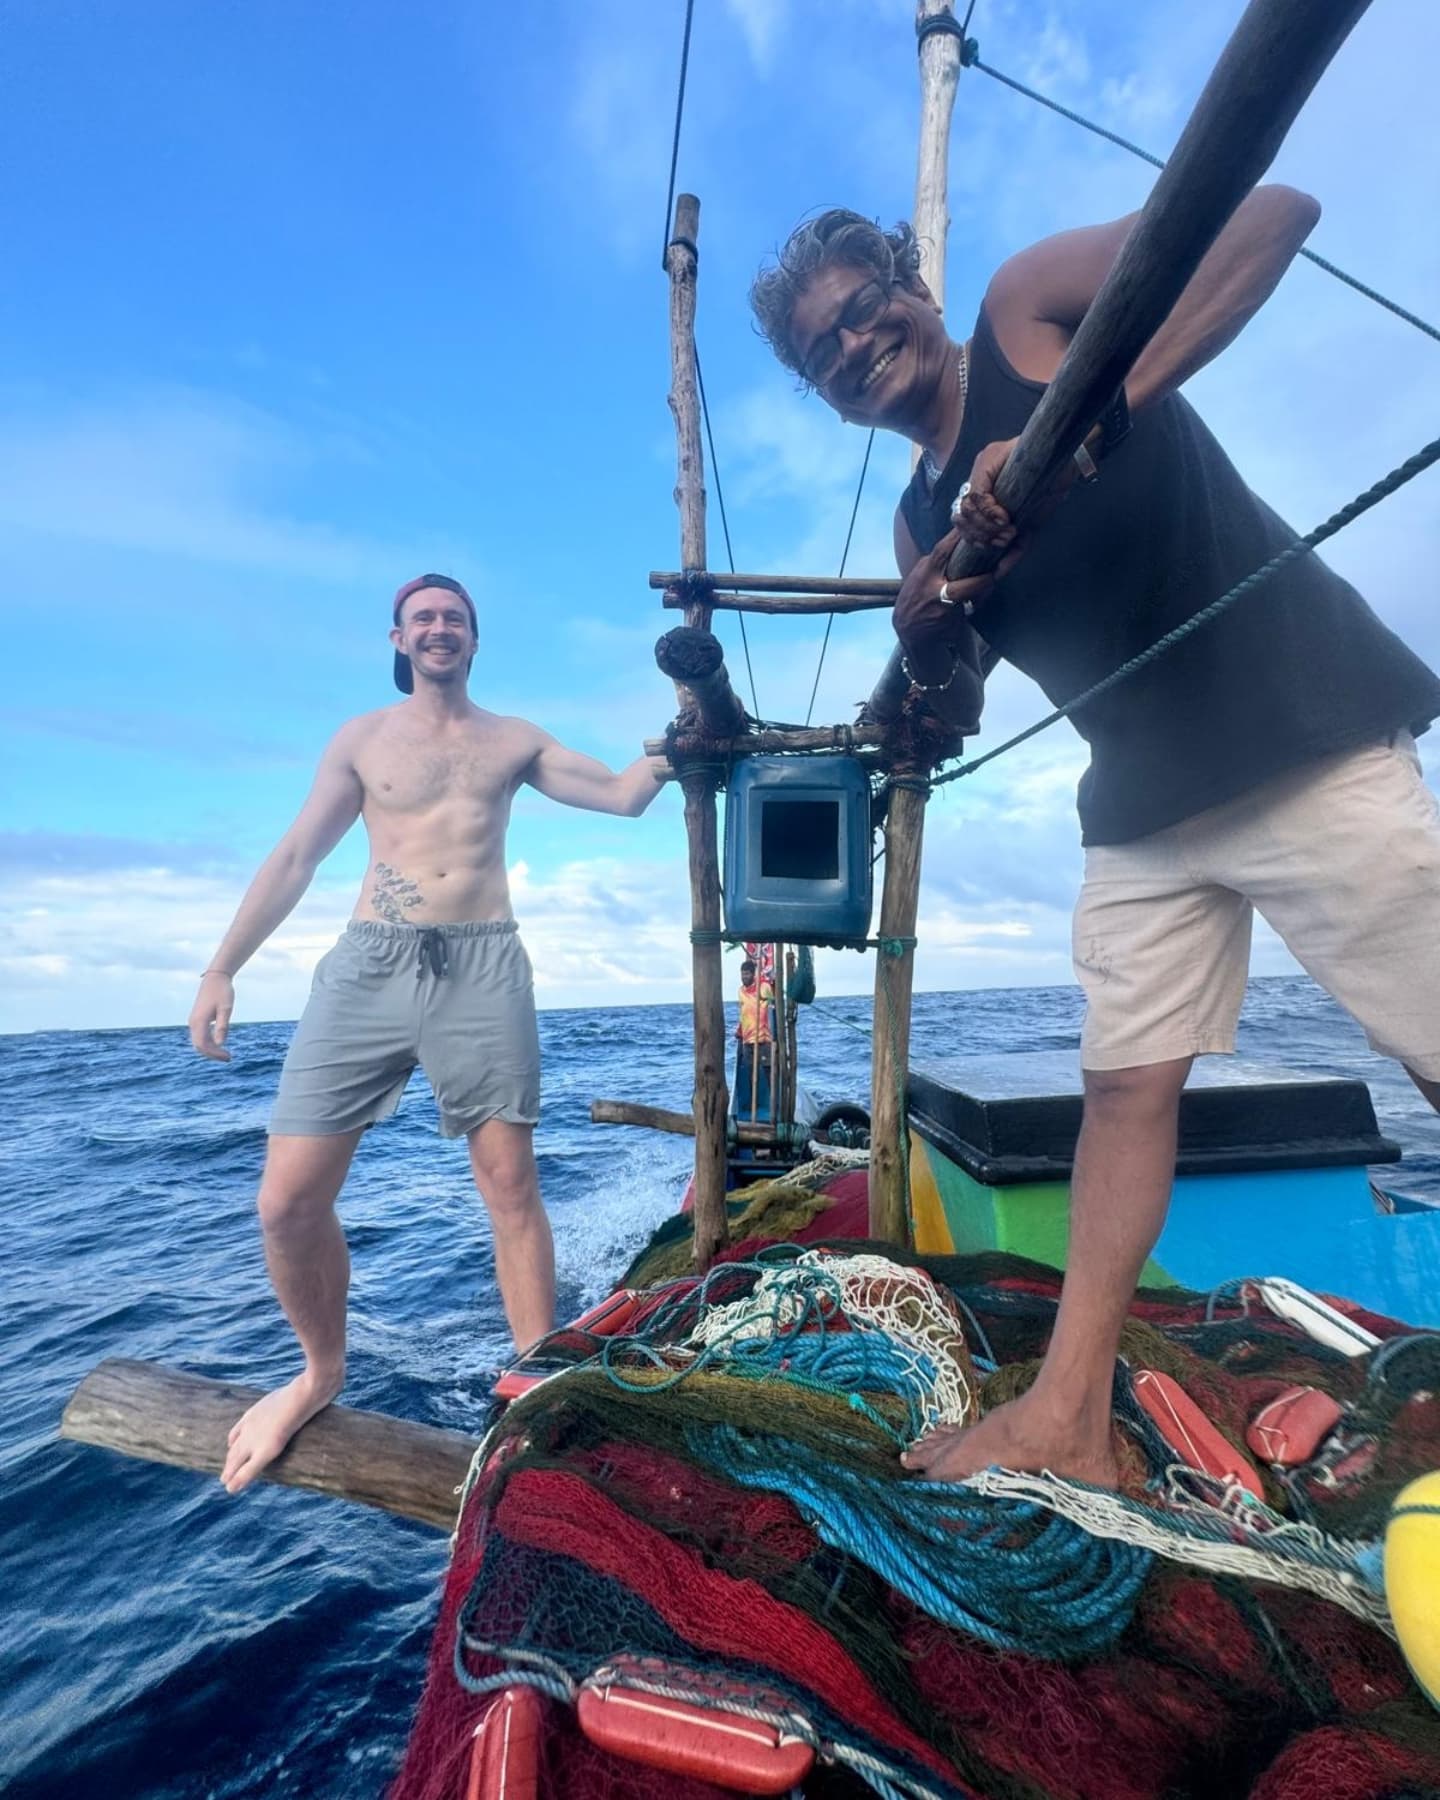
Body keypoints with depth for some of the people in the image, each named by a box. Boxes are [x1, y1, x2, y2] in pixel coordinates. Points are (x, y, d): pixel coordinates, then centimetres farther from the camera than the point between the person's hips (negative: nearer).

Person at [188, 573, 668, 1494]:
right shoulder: (362, 738, 15)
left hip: (482, 968, -1)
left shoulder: (514, 739, 15)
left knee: (511, 1188, 0)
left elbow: (626, 795, 11)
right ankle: (321, 1371, 27)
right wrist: (223, 969, 6)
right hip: (367, 965, 2)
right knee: (289, 1199, 0)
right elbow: (295, 857, 11)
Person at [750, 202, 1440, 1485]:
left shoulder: (1028, 306, 4)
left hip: (1303, 743, -5)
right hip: (1147, 803, 5)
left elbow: (1273, 212, -9)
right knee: (1126, 1085, 2)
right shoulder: (921, 518, 17)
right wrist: (925, 631, -6)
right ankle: (1069, 1419, 11)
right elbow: (942, 689, 14)